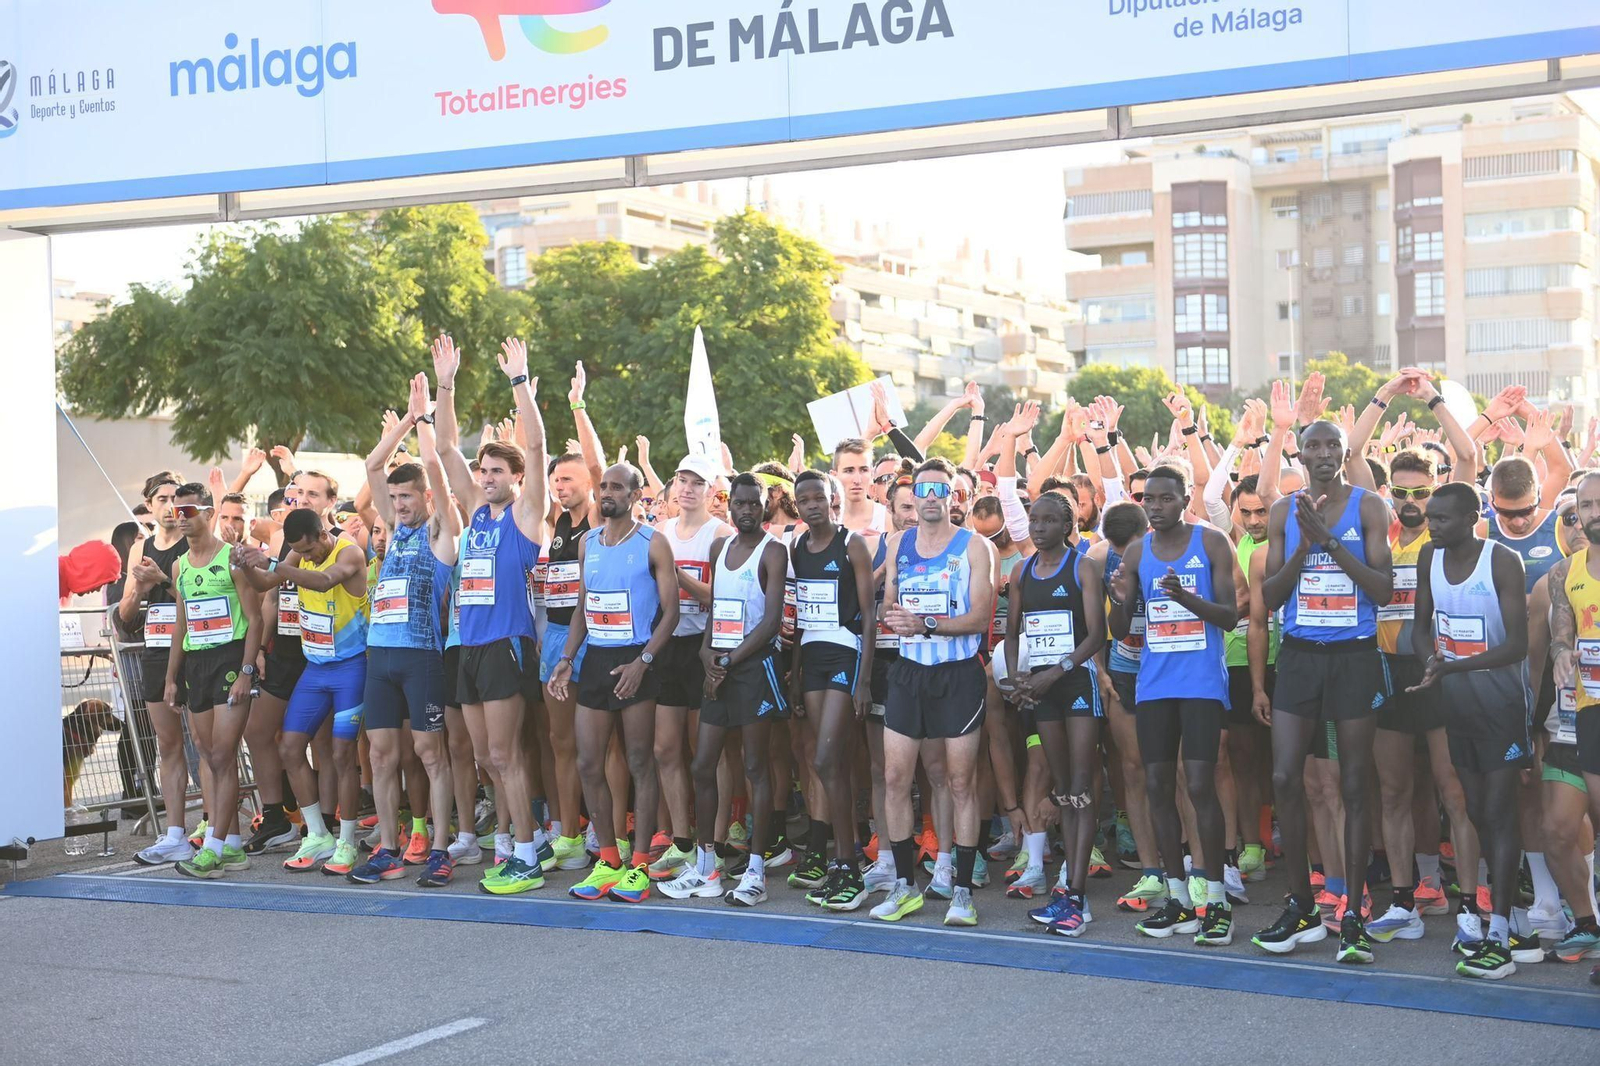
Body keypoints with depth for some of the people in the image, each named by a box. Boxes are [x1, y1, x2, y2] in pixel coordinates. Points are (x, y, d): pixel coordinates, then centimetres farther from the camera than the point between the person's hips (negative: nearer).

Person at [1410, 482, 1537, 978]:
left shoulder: (1503, 563, -15)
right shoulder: (1429, 558, 3)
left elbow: (1517, 644, -19)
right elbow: (1421, 624, 13)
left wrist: (1453, 667, -28)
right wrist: (1430, 659, -9)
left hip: (1501, 701, -6)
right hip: (1456, 701, 6)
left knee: (1499, 814, -8)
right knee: (1478, 813, 8)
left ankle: (1498, 937, -9)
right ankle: (1516, 931, 16)